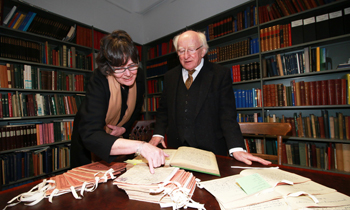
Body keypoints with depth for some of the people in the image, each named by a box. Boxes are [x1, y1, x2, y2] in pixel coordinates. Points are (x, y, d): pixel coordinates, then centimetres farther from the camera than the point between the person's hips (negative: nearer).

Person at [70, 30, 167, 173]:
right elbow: (90, 135, -45)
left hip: (118, 139, 5)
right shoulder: (99, 81, -34)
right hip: (88, 144, -4)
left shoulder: (139, 77, -17)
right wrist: (140, 146, -57)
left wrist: (125, 128, -13)